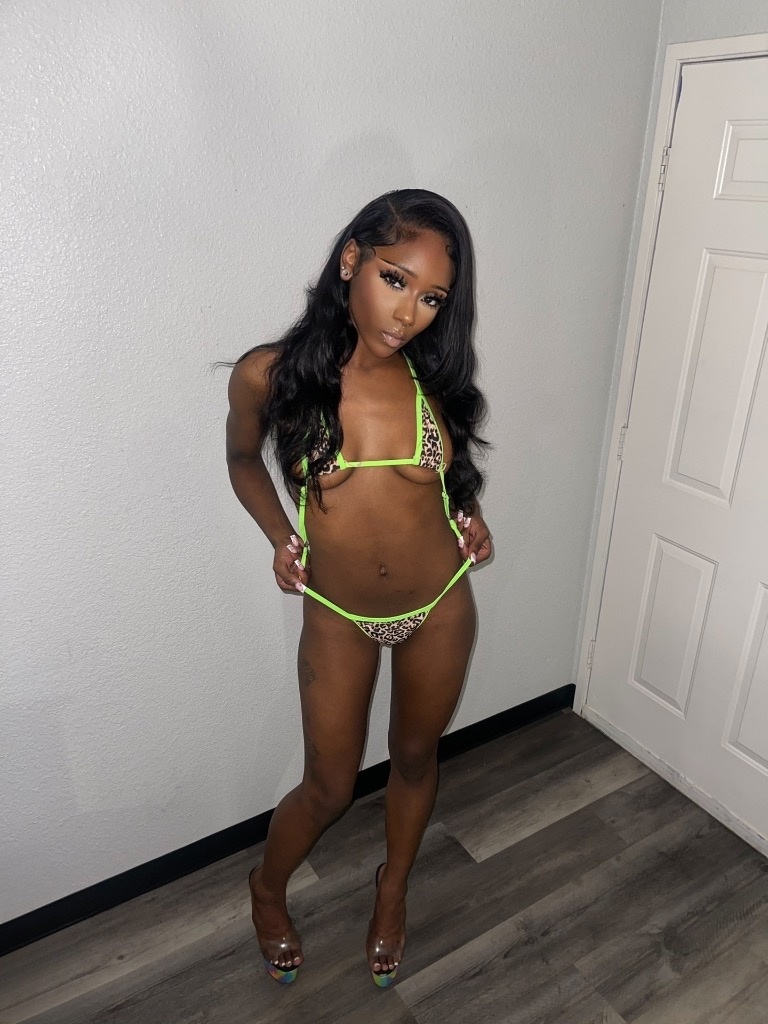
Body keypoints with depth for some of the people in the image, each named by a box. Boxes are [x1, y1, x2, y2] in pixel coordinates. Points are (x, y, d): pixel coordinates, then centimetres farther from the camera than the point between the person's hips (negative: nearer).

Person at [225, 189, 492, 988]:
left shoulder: (432, 376, -10)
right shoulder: (270, 373, -17)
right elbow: (242, 456, 3)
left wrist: (469, 514, -5)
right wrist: (280, 535, -10)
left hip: (440, 606, 2)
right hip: (338, 616, -2)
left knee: (415, 758, 22)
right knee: (329, 788, 14)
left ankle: (392, 888, 53)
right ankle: (267, 889, 49)